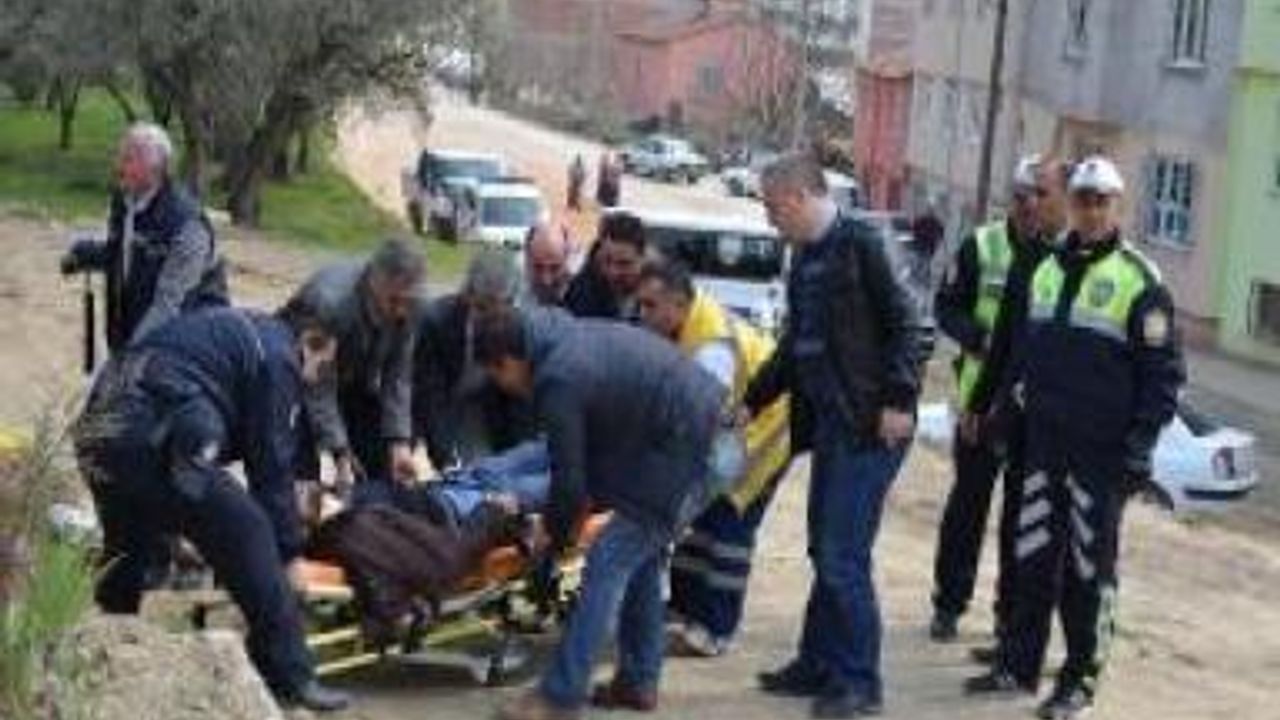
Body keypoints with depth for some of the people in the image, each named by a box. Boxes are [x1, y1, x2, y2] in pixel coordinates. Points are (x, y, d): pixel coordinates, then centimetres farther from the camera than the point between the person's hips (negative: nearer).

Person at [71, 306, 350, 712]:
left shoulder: (238, 333, 30)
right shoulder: (277, 356, 3)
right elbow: (271, 466, 0)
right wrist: (290, 553, 6)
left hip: (96, 429, 10)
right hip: (155, 438, -10)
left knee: (125, 554, 25)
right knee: (247, 534, -4)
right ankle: (291, 678, -5)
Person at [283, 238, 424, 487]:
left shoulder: (407, 308, -23)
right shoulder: (331, 301, -40)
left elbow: (397, 377, -17)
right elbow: (320, 390, -36)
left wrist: (399, 441, -26)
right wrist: (340, 454, -39)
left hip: (356, 379, 6)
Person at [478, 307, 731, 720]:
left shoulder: (558, 381, -15)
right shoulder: (573, 336, 14)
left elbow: (568, 475, -8)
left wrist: (557, 536, 8)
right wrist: (585, 501, 25)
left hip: (685, 453, -10)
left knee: (609, 561, -8)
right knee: (641, 555, 19)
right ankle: (638, 680, 27)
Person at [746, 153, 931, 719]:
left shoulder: (860, 244, -10)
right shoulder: (805, 259, 15)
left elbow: (905, 325, -14)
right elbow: (795, 347, 23)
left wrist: (898, 400, -19)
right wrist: (752, 402, 21)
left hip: (869, 426, -9)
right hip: (830, 424, 9)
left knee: (843, 555, -7)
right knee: (825, 550, 14)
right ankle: (818, 666, 24)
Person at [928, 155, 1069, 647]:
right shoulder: (982, 246, 0)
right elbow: (948, 307, 3)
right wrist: (979, 338, -15)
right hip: (982, 397, 1)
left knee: (1024, 512, 9)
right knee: (968, 502, 10)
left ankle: (1012, 611, 20)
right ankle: (949, 603, 20)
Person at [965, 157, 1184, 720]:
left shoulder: (1139, 281, -8)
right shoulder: (1048, 268, 12)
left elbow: (1163, 373, -9)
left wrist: (1138, 446, -14)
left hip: (1101, 453, -6)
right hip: (1044, 442, 6)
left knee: (1089, 569, 1)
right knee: (1032, 558, 10)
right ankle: (1019, 666, 20)